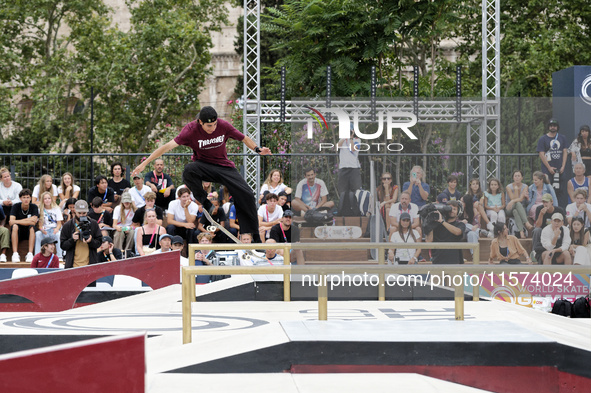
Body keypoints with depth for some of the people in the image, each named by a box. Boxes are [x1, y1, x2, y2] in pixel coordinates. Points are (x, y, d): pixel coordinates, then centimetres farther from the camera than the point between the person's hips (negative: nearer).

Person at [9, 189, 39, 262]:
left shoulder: (34, 207, -5)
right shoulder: (16, 206, -6)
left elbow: (34, 221, -20)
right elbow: (11, 222, -20)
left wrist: (17, 221, -20)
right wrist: (28, 221, -24)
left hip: (29, 232, 0)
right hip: (17, 234, 0)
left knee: (32, 226, -31)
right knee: (15, 226, -32)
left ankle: (30, 254, -37)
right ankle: (15, 254, -36)